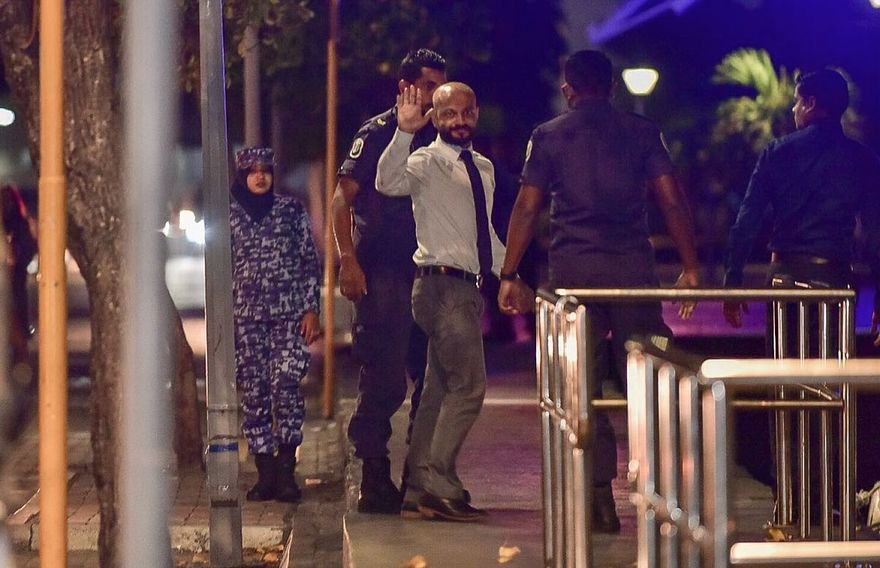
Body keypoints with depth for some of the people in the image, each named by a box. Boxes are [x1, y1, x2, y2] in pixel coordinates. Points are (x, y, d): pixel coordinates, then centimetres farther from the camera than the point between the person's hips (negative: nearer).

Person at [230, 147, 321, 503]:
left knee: (285, 386, -15)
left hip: (288, 313, -1)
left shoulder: (291, 210, 7)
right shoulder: (229, 216, 8)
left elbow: (310, 262, 7)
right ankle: (266, 474, 5)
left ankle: (286, 470, -10)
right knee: (253, 394, 0)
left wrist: (311, 309, -1)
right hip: (245, 317, 1)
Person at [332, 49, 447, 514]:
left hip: (425, 274, 7)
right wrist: (347, 259, -19)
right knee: (384, 380, -9)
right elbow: (342, 198, -9)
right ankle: (374, 481, -2)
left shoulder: (435, 140, 16)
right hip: (382, 275, -7)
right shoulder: (378, 133, -3)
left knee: (433, 376, 7)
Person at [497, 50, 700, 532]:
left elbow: (526, 208, 2)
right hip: (633, 266, 1)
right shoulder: (641, 132, 8)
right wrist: (690, 266, 5)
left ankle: (599, 497, -1)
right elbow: (671, 200, 2)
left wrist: (508, 275, 6)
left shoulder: (548, 136, 6)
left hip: (573, 268, -1)